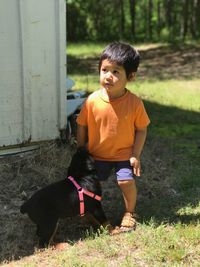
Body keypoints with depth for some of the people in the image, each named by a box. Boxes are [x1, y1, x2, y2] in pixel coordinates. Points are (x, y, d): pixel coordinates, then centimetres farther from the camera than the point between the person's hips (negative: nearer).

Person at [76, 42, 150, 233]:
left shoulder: (134, 103, -20)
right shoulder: (92, 100, -18)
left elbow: (141, 129, -9)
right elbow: (82, 126, -5)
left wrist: (135, 155, -11)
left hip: (124, 154, -2)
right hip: (97, 153, 2)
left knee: (126, 181, -12)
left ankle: (130, 212, 17)